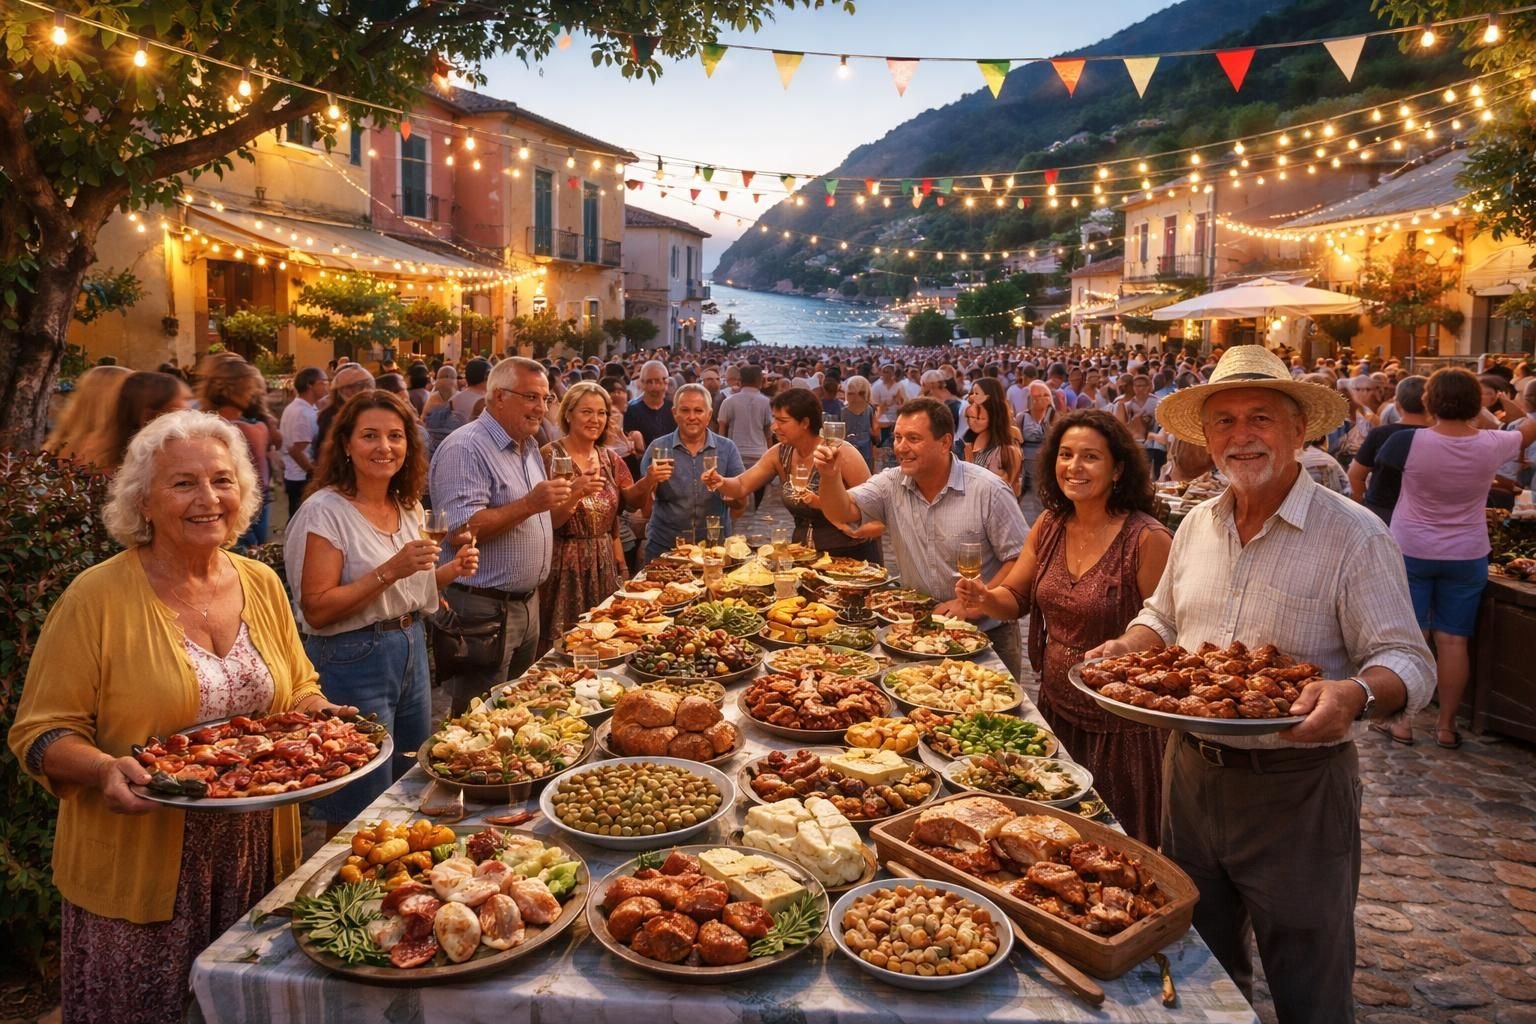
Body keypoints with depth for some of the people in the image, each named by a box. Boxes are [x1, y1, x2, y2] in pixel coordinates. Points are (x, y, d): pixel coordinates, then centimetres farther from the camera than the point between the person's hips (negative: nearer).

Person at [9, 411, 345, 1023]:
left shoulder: (262, 584, 3)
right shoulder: (98, 598, -11)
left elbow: (299, 692, 15)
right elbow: (41, 732, -8)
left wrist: (320, 716, -6)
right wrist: (104, 769, -26)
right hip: (140, 875, -4)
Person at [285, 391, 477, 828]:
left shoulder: (409, 506, 7)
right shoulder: (325, 511, -16)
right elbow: (316, 610, -19)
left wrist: (450, 571, 0)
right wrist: (390, 571, -27)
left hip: (412, 649, 7)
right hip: (354, 661, -7)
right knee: (362, 816, 5)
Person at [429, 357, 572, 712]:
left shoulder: (528, 448, 13)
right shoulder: (465, 448, -17)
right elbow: (462, 530, -26)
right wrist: (529, 504, -30)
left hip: (527, 601, 9)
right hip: (485, 607, -9)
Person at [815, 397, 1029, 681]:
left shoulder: (987, 490, -16)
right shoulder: (890, 485, -3)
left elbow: (1020, 560, -14)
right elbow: (843, 512, -15)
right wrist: (830, 475, -33)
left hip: (985, 631, -3)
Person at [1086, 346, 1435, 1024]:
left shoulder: (1354, 535, -14)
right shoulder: (1196, 525, 5)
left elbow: (1407, 664, -16)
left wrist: (1355, 694, -37)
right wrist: (1127, 646, -3)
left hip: (1299, 787, -5)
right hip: (1192, 771, 6)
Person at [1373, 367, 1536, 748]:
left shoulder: (1410, 441, -19)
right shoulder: (1491, 444, -9)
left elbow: (1379, 460, 2)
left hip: (1411, 550, -2)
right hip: (1467, 556, 2)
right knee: (1454, 639, 8)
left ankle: (1403, 720, 12)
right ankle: (1446, 725, 16)